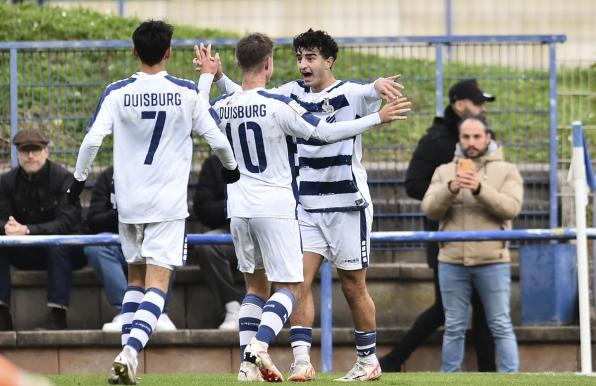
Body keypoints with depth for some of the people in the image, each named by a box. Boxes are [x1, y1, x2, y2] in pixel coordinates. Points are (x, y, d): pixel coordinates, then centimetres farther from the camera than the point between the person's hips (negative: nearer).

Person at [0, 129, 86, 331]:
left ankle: (57, 316, -36)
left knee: (57, 244, -37)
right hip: (27, 253, 4)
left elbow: (66, 223, -24)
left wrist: (27, 230, -37)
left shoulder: (63, 178, -14)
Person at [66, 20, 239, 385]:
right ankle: (131, 352, -24)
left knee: (136, 277, 18)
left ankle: (128, 351, 12)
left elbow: (92, 140, -10)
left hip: (129, 200, 2)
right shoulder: (186, 93, -4)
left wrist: (79, 179, 6)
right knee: (157, 283, -5)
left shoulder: (117, 93, -2)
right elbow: (218, 139, 0)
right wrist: (231, 167, 20)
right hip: (169, 203, -2)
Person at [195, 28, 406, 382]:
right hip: (306, 206, 4)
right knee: (300, 279, -10)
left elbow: (368, 94, -32)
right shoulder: (292, 94, 5)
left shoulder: (349, 94, -10)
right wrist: (219, 77, -13)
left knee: (353, 286, 4)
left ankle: (369, 360, 18)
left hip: (348, 206, -4)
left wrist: (379, 86, -56)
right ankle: (302, 360, -14)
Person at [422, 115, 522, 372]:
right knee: (454, 328, 7)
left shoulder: (506, 171, 6)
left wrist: (480, 189, -23)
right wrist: (451, 189, -19)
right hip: (452, 262, 2)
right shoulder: (444, 172, 12)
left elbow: (511, 207, -10)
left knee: (501, 326, 0)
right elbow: (430, 209, -1)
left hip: (492, 262, -2)